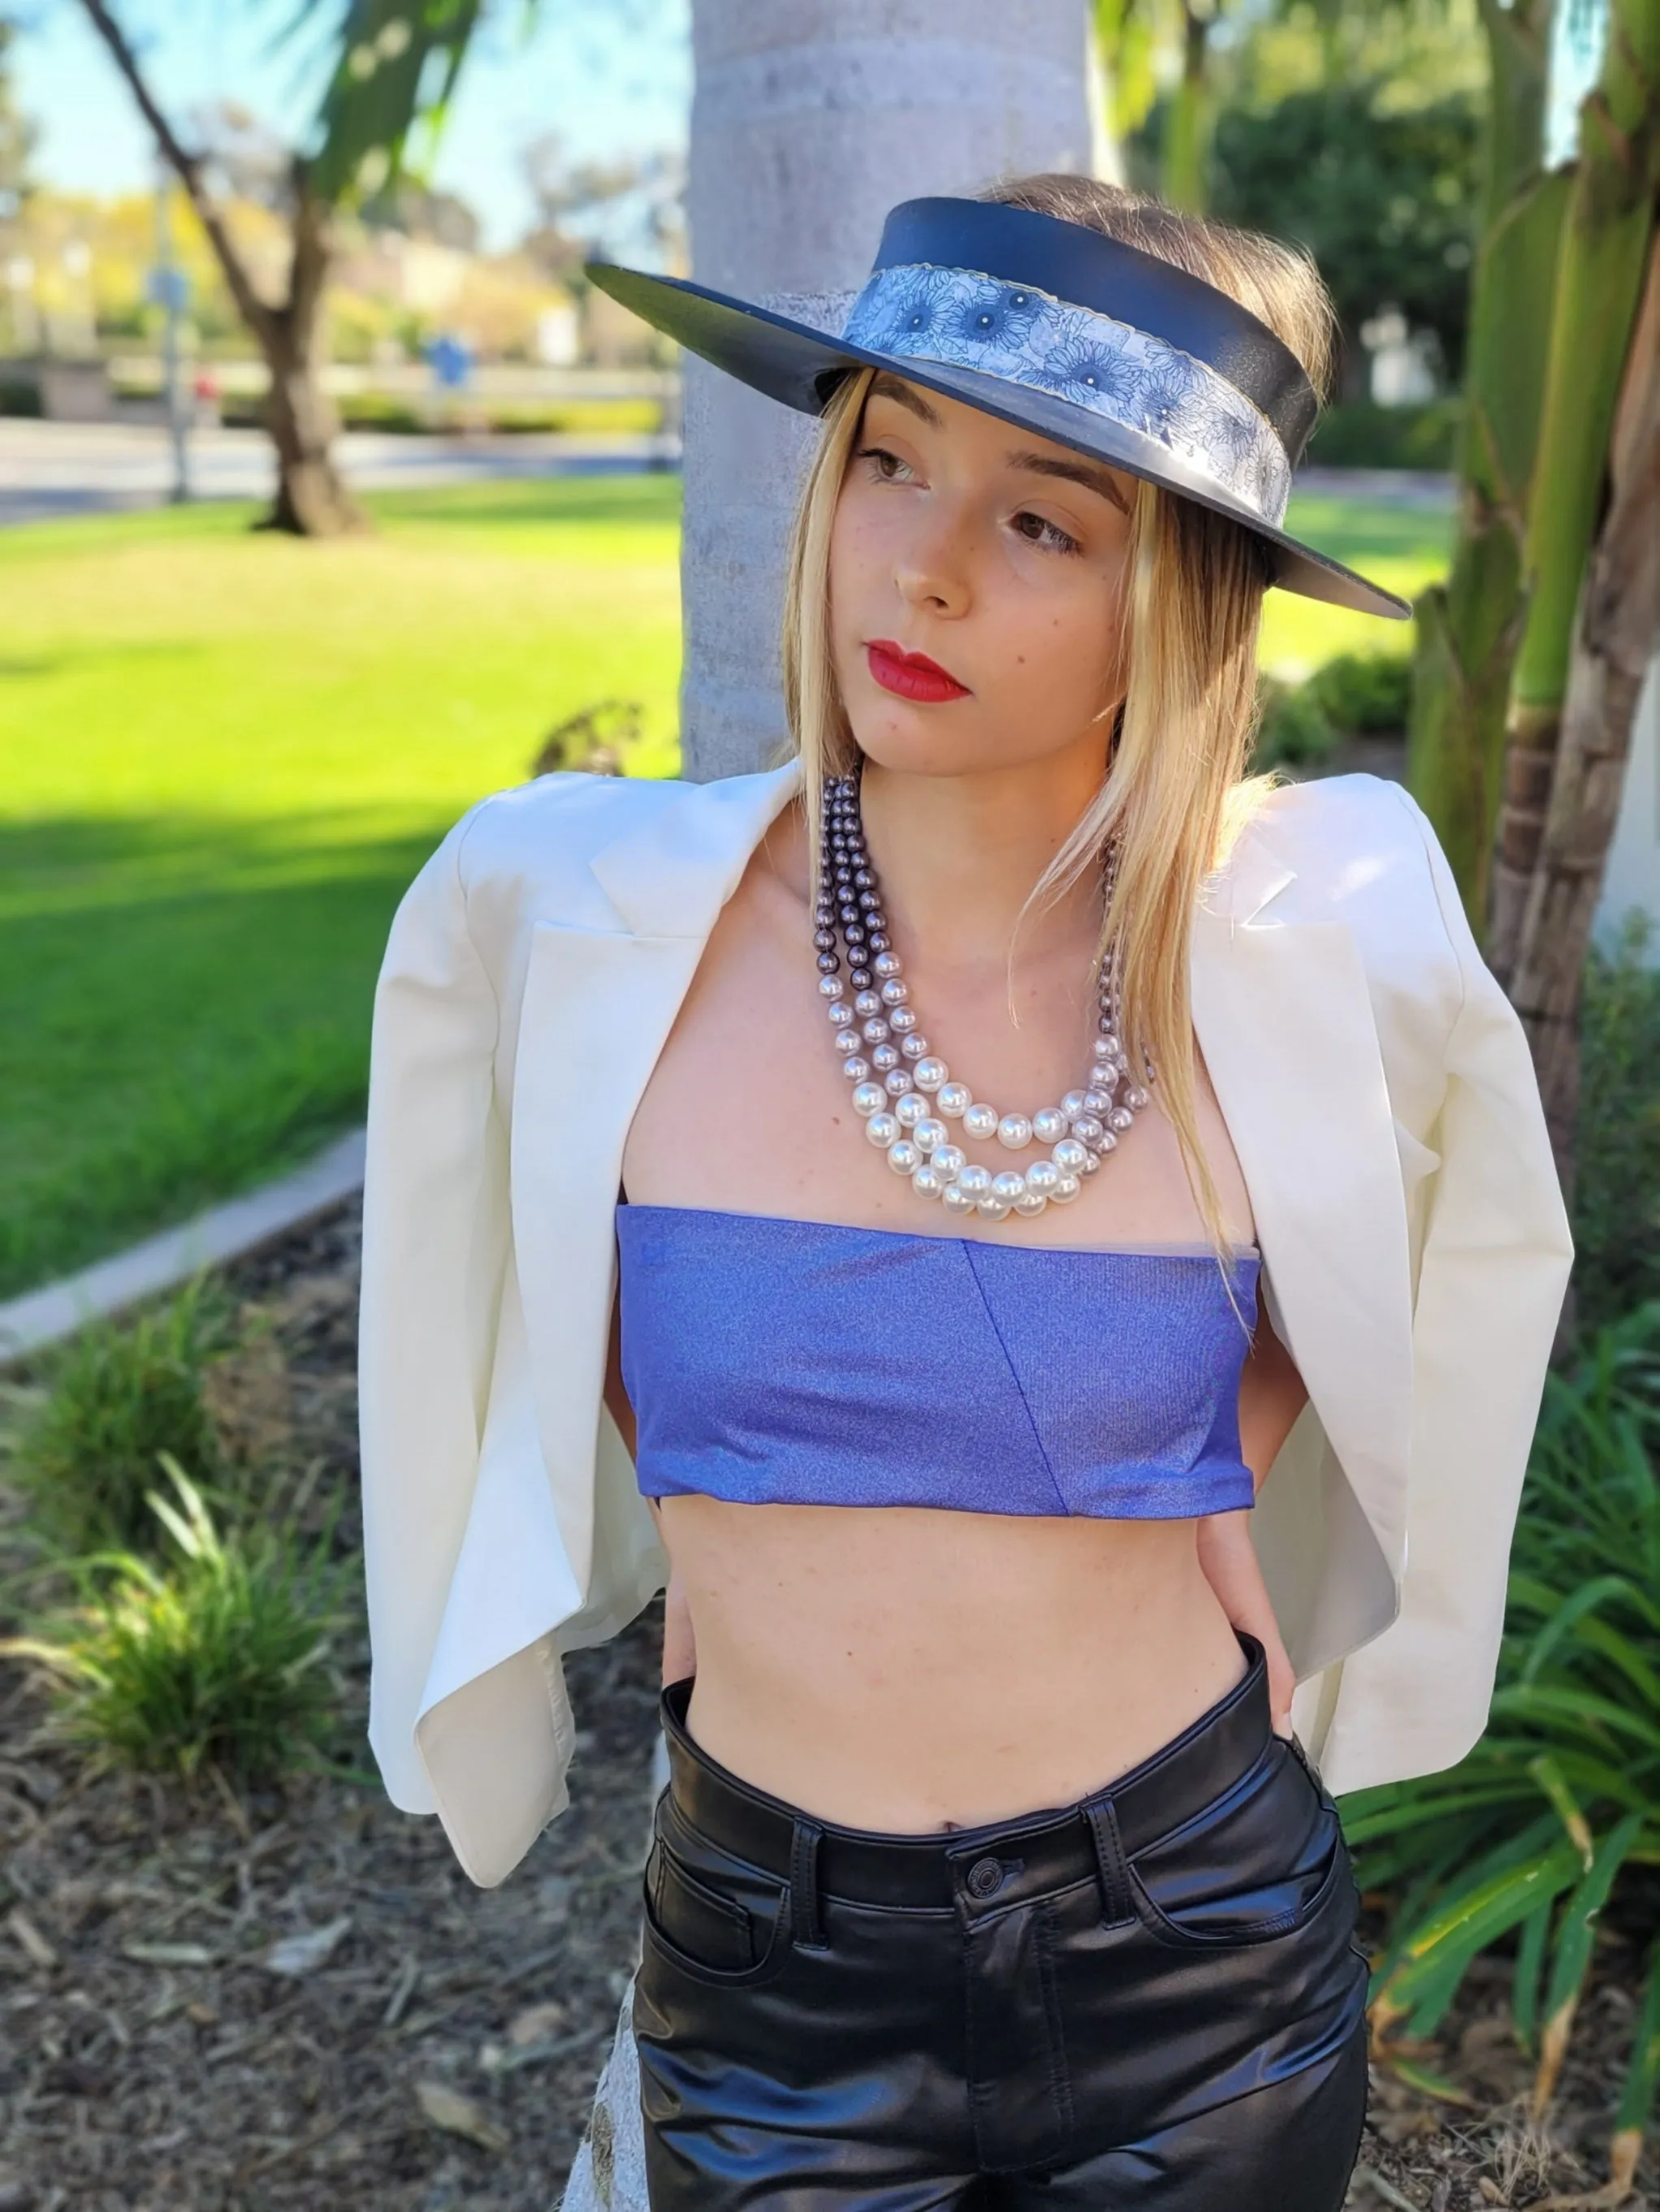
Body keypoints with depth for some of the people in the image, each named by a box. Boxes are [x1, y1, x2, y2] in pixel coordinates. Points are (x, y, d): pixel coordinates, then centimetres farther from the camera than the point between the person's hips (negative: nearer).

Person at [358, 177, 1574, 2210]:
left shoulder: (1317, 942, -14)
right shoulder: (561, 910, -15)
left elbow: (1466, 1223, 8)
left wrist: (1231, 1470, -3)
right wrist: (692, 1505, 0)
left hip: (1202, 1962, 1)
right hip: (770, 1981, 0)